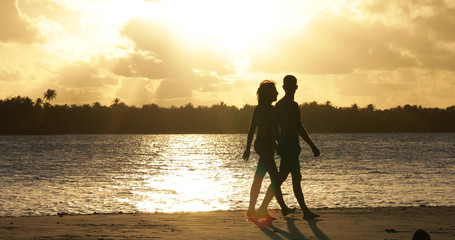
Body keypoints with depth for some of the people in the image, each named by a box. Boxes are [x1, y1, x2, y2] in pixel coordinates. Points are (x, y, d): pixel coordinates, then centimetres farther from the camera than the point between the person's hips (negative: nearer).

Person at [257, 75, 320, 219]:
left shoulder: (278, 105, 13)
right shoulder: (292, 105, -14)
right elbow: (299, 128, -18)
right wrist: (313, 146, -16)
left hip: (283, 142, 9)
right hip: (291, 144, -9)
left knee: (296, 178, 11)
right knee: (281, 178, -7)